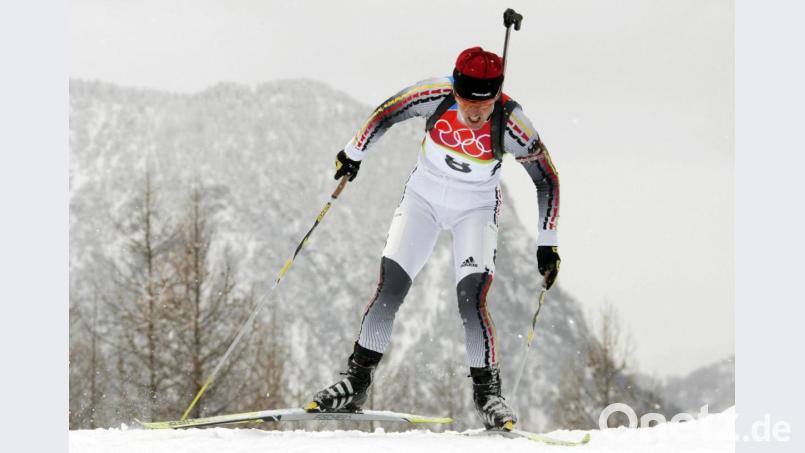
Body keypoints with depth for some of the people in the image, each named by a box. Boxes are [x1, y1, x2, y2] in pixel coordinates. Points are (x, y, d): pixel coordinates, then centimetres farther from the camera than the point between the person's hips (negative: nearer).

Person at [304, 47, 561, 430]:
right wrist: (353, 154, 5)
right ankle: (355, 383, -1)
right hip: (423, 198, 2)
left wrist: (546, 244, -9)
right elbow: (386, 113, -4)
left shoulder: (511, 126, -26)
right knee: (388, 290, -10)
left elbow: (548, 180, -11)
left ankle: (487, 392, -7)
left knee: (472, 300, -20)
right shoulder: (435, 95, -24)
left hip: (475, 209, -2)